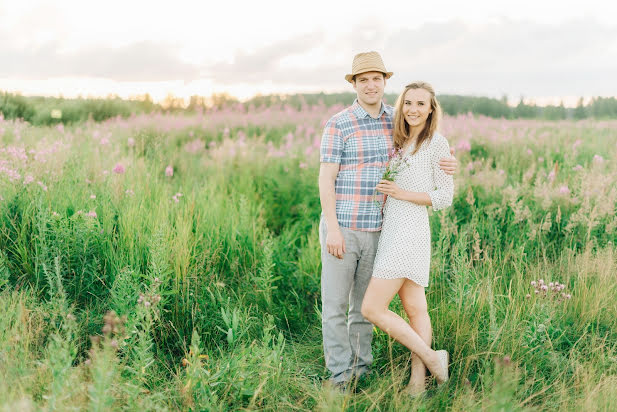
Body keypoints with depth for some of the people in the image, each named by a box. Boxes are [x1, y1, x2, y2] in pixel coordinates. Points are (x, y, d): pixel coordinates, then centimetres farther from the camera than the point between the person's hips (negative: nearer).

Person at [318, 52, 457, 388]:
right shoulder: (338, 125, -7)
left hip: (377, 230, 4)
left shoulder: (397, 120, 7)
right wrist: (332, 228, -17)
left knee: (365, 303, 14)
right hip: (341, 228, -4)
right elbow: (326, 180, -10)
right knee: (335, 303, 3)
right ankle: (340, 374, 14)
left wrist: (448, 164, -9)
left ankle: (361, 368, 26)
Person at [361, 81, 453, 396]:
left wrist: (403, 194, -14)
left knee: (371, 309, -10)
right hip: (391, 229, 8)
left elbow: (445, 196, -8)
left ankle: (431, 358, 2)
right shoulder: (400, 141, 14)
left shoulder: (437, 143, -8)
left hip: (409, 231, -8)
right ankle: (418, 382, 17)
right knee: (415, 309, 10)